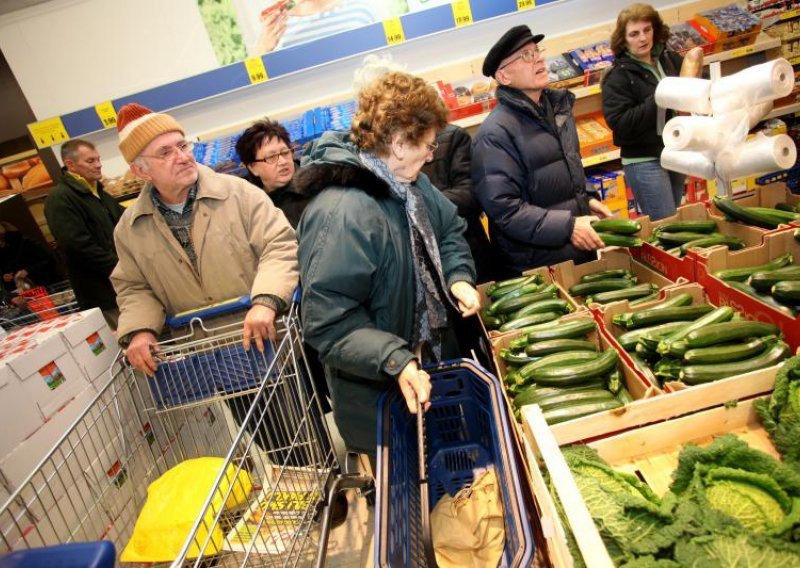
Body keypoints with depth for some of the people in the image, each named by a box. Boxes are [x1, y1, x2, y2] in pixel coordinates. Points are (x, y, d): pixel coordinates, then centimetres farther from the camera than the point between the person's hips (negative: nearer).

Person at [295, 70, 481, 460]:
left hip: (435, 359, 8)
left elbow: (449, 228, 12)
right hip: (379, 392, -8)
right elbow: (328, 322, -32)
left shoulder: (407, 182, -2)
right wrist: (396, 362, -39)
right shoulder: (341, 215, -33)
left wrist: (458, 276, -6)